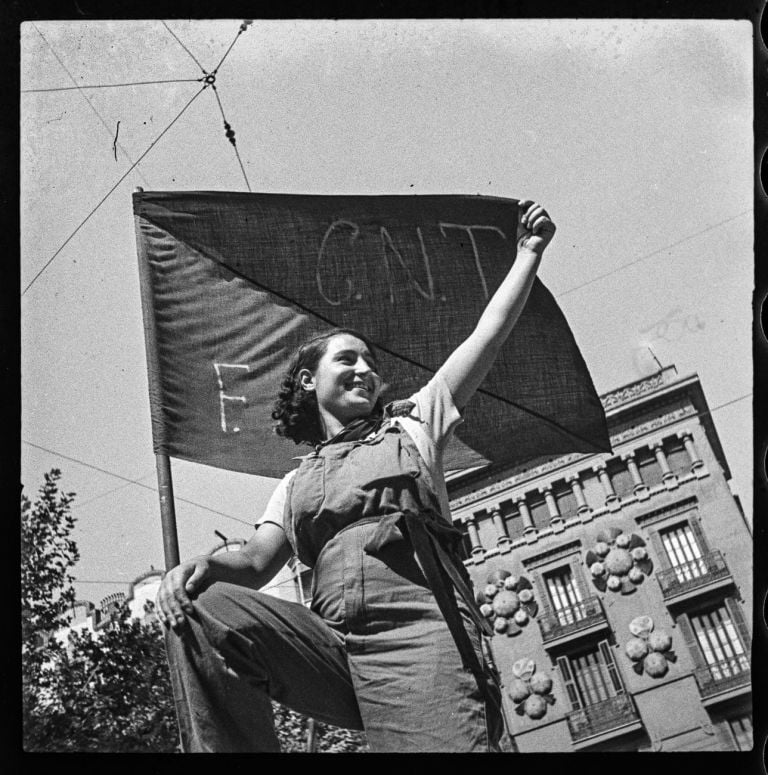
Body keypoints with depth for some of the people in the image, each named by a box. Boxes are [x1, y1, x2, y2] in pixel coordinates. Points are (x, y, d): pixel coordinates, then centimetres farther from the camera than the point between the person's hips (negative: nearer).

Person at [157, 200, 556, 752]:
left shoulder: (412, 425, 24)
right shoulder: (296, 484, 29)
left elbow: (489, 335, 22)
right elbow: (257, 561, 14)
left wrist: (530, 252, 21)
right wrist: (204, 566, -8)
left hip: (420, 634, -2)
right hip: (333, 641, 3)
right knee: (203, 608, -21)